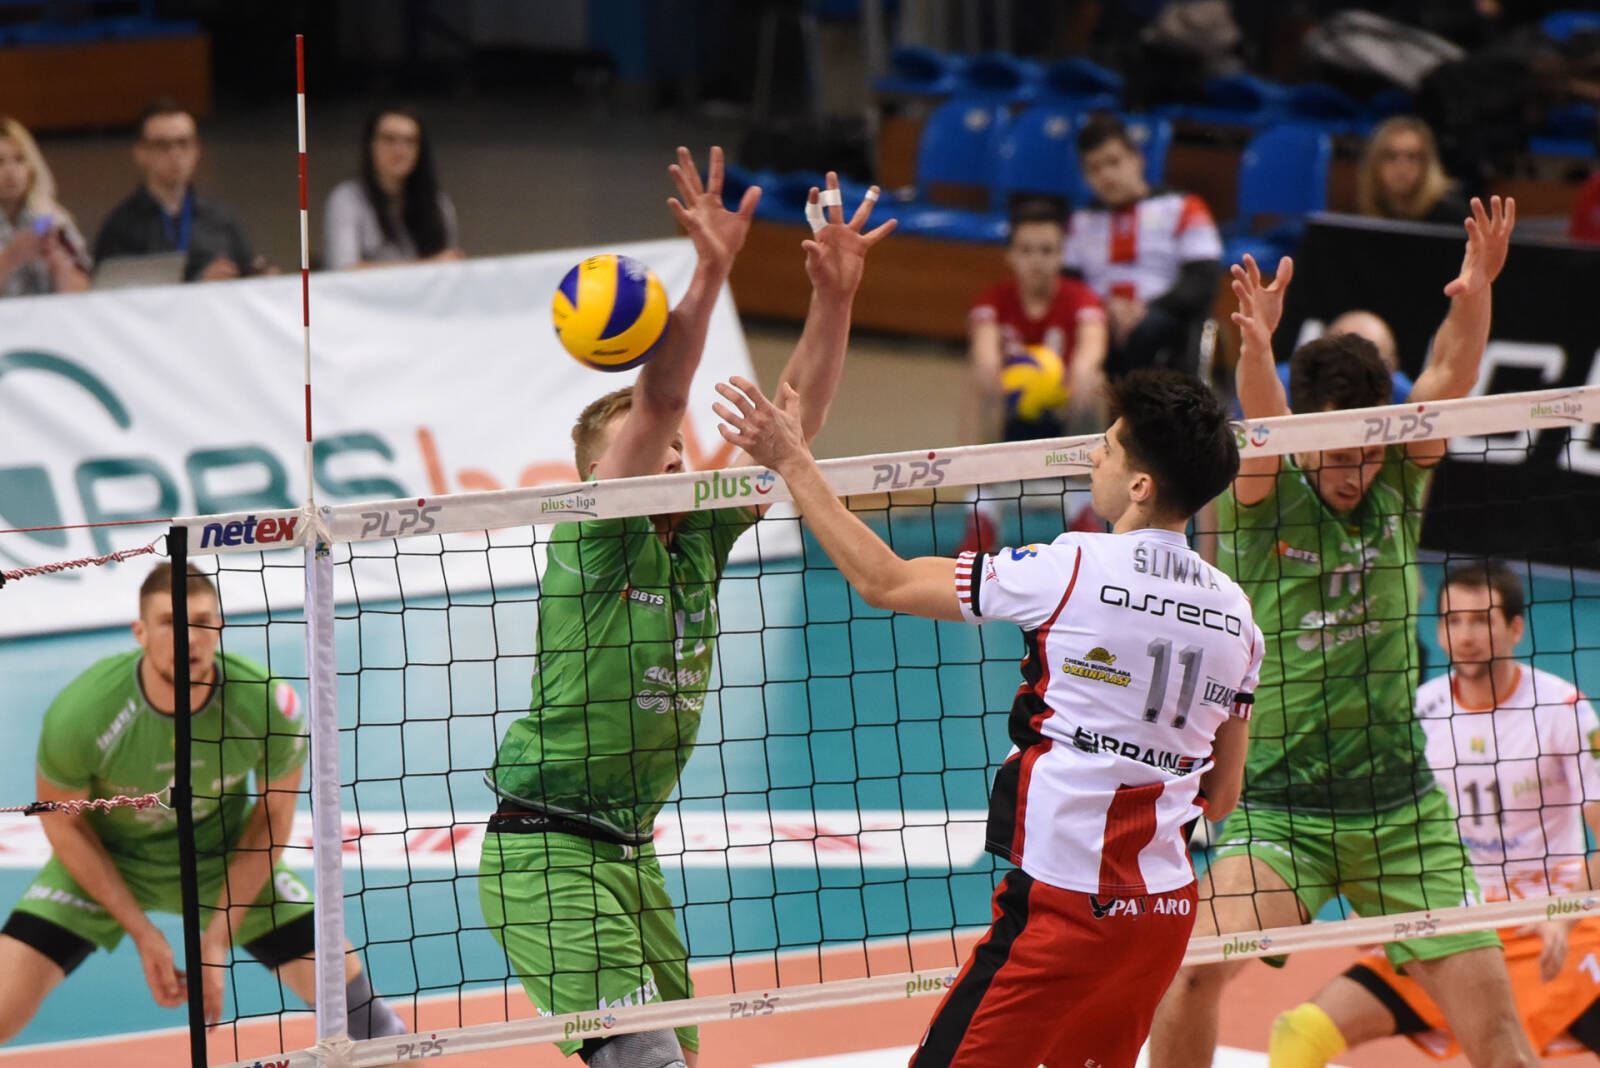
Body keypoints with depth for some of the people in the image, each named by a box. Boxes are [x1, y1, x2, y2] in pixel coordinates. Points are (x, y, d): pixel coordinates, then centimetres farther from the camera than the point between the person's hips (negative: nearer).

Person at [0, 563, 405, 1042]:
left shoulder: (269, 705, -27)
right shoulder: (78, 715, -31)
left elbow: (272, 815, -8)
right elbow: (64, 823, -12)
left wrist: (216, 939, -11)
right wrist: (143, 933, -13)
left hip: (226, 856, 1)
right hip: (106, 861, -1)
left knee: (353, 1003, -7)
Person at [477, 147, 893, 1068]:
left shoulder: (700, 538, 7)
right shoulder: (595, 541, -11)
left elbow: (793, 424, 1)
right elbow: (657, 399, -24)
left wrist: (835, 297, -11)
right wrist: (711, 275, -33)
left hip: (629, 853, 8)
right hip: (545, 853, -8)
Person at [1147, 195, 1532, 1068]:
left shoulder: (1395, 487, 0)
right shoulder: (1264, 499, -7)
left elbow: (1448, 377, -15)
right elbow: (1260, 428, -28)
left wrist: (1473, 299, -35)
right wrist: (1256, 348, -50)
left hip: (1403, 808, 3)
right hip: (1278, 806, -3)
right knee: (1193, 971, -25)